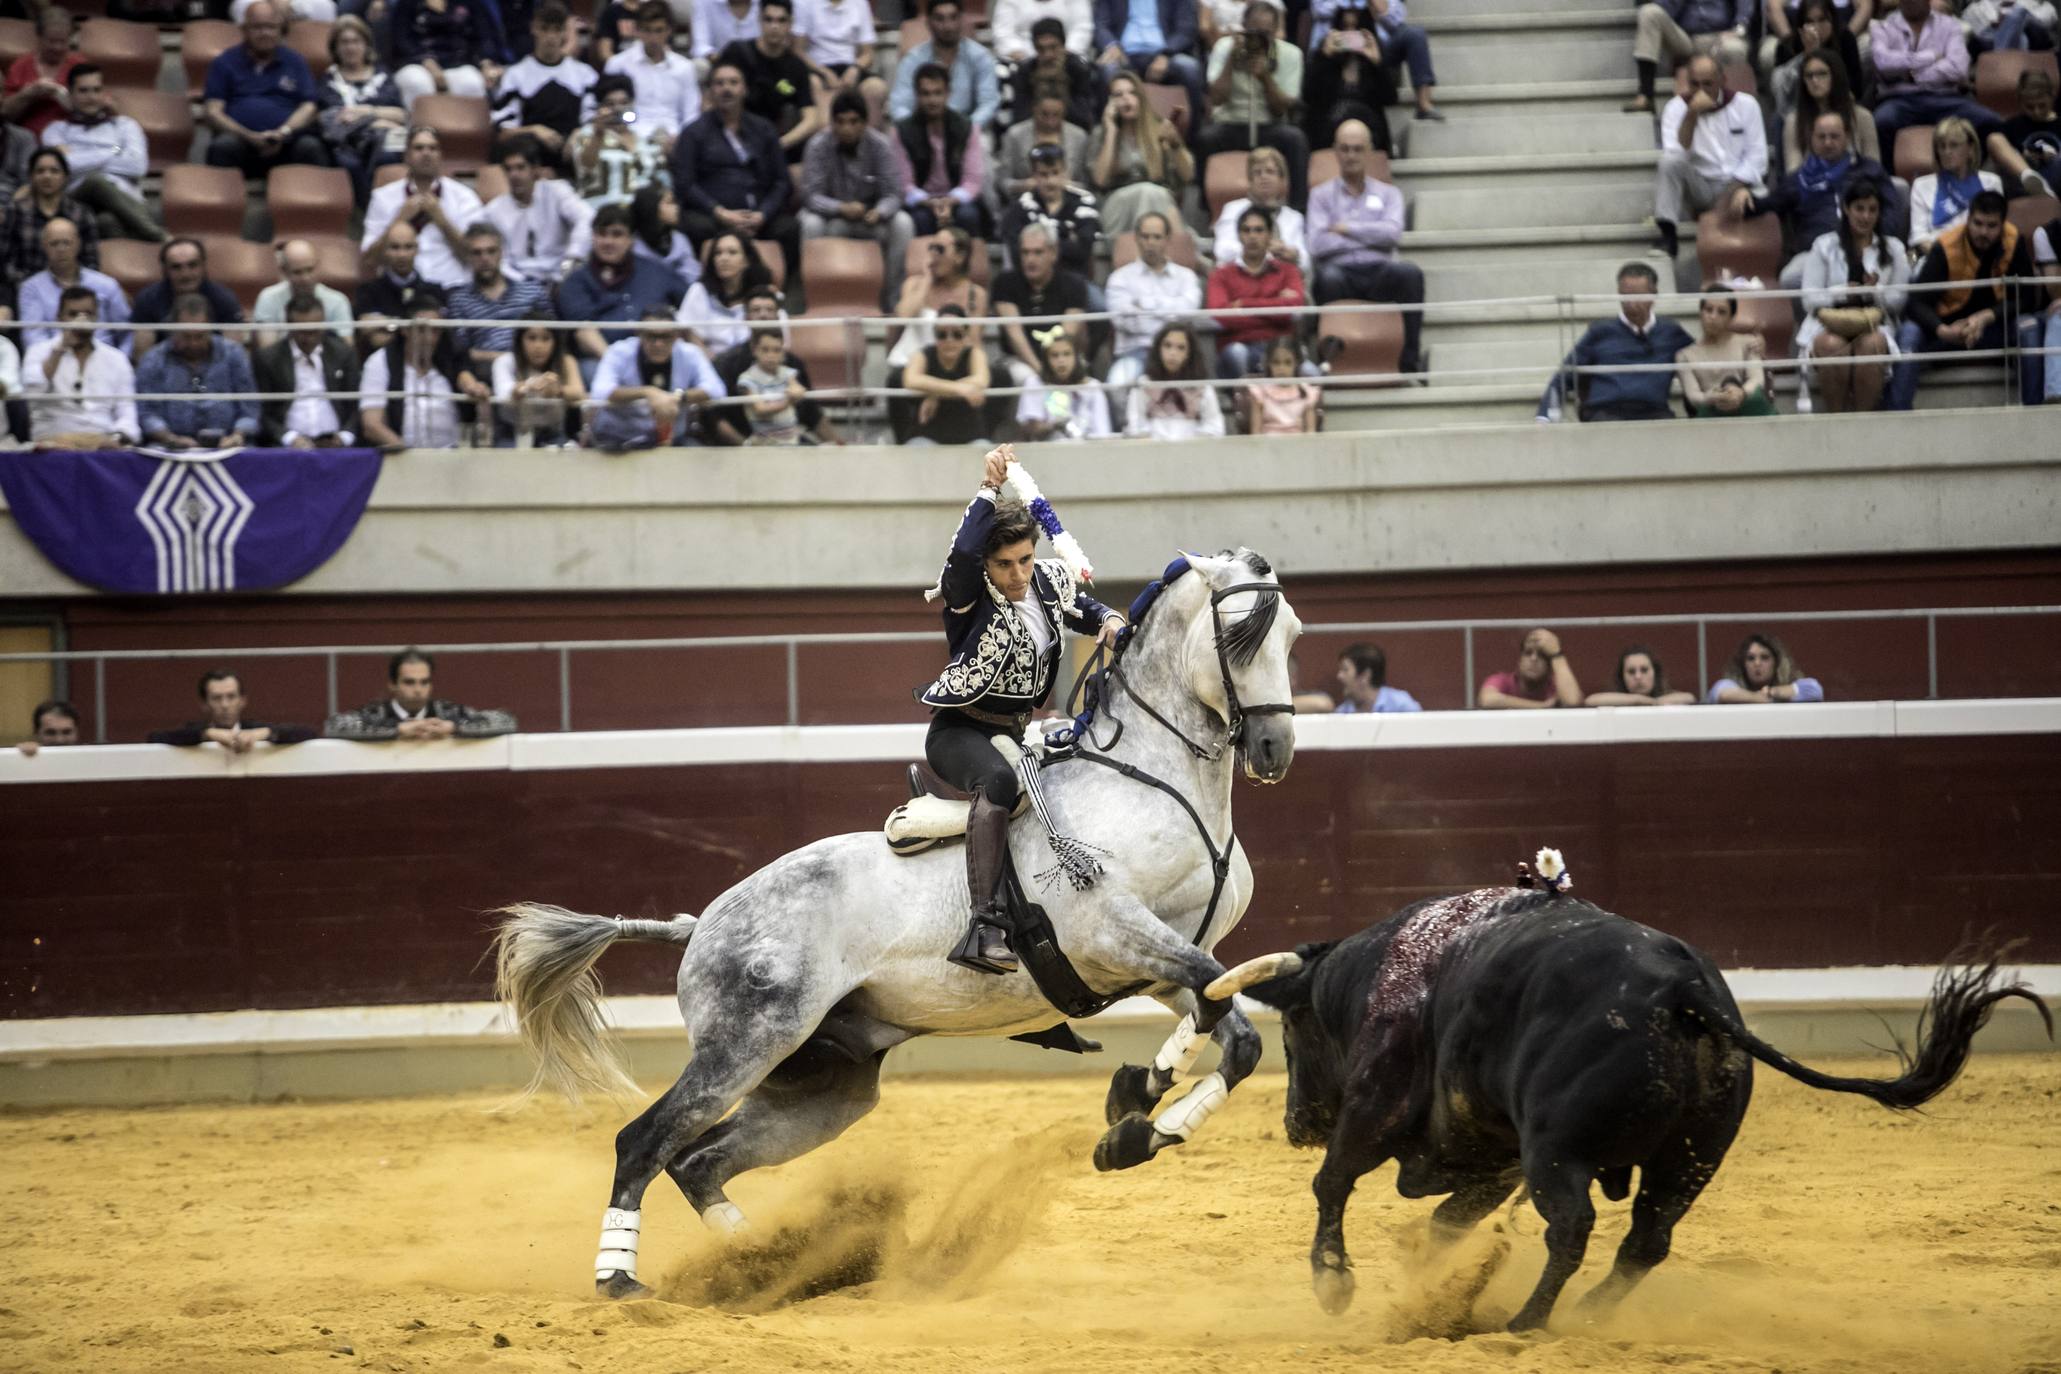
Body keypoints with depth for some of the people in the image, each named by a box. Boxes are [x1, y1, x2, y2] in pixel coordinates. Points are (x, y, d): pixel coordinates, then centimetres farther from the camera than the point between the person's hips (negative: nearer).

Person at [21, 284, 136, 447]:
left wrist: (118, 438, -14)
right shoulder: (40, 352, 10)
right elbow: (32, 391, -9)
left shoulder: (115, 359, 14)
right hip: (53, 441, -2)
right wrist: (61, 348, -8)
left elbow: (126, 412, 7)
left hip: (103, 443, 2)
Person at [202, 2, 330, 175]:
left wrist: (284, 132, -10)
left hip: (286, 142, 1)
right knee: (223, 146, -36)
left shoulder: (295, 62, 21)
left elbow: (308, 108, 12)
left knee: (310, 147, -33)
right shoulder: (225, 63, 17)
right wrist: (250, 136, -9)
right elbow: (211, 112, 7)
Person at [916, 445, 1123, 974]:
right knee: (998, 780, -40)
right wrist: (989, 490, -38)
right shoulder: (969, 593, -16)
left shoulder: (1051, 582, 3)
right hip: (961, 730, -8)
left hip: (1018, 731, 8)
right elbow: (963, 552, -40)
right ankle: (985, 926, -52)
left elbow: (1082, 608, 25)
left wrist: (1109, 621, 2)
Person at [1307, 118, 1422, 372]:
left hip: (1379, 275, 1)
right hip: (1341, 270, -1)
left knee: (1411, 273, -33)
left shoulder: (1388, 194, 23)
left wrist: (1346, 229, 0)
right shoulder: (1321, 196, 19)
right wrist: (1369, 236, 5)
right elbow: (1318, 246, 1)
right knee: (1328, 277, -38)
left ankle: (1410, 359, -28)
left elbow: (1392, 233, 1)